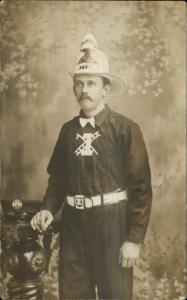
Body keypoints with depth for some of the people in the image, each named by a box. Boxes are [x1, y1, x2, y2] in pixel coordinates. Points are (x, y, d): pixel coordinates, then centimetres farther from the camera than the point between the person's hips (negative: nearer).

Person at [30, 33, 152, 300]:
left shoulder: (126, 129, -10)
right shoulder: (68, 129, 5)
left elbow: (141, 187, -11)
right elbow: (57, 176, 12)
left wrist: (134, 239, -12)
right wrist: (48, 209, -4)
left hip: (111, 223, -4)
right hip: (73, 223, 4)